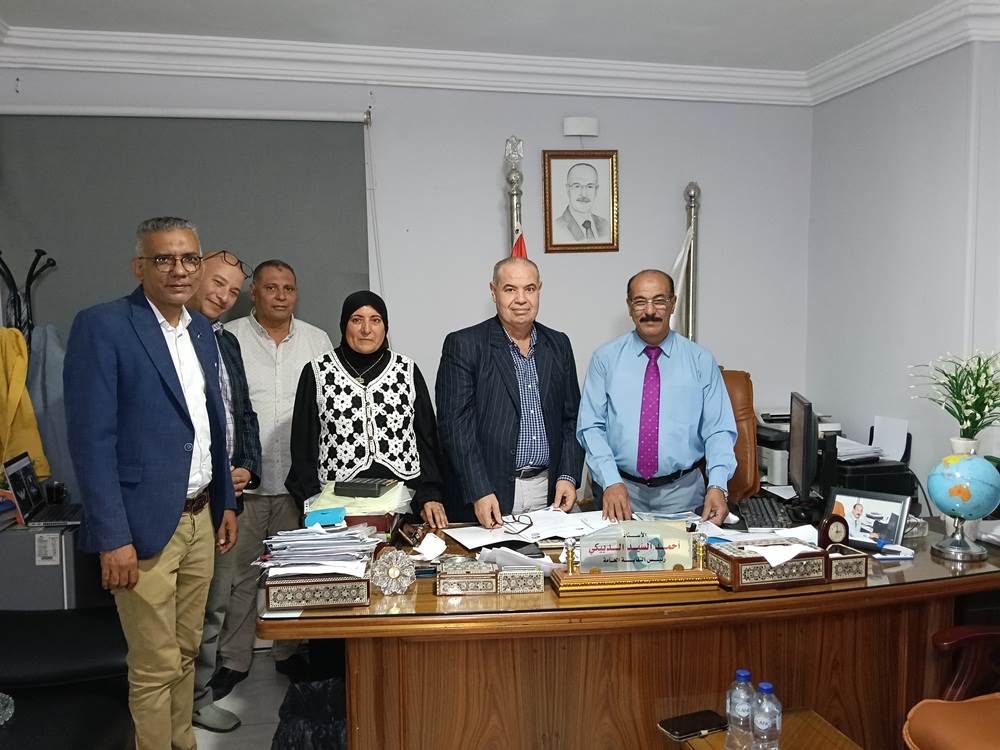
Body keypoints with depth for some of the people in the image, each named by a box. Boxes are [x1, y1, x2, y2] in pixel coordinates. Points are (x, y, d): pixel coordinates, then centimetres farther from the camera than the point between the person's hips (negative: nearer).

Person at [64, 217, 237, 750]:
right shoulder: (101, 326, -11)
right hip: (145, 526, -7)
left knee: (186, 653, 19)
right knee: (155, 667, 5)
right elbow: (91, 440, -15)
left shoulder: (201, 330, 10)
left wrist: (226, 502, 14)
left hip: (200, 517, 7)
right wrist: (113, 539, -18)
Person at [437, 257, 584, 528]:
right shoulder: (463, 345, -5)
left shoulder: (558, 344, 10)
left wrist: (569, 476, 0)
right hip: (489, 495, -4)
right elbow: (455, 424, -10)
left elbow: (571, 418, 13)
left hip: (548, 493, 4)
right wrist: (479, 492, -17)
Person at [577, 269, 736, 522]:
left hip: (682, 492, 1)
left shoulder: (701, 361, 3)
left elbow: (719, 430, 0)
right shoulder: (605, 358, 2)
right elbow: (591, 427, -3)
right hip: (621, 490, 0)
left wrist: (717, 486, -16)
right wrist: (611, 482, -16)